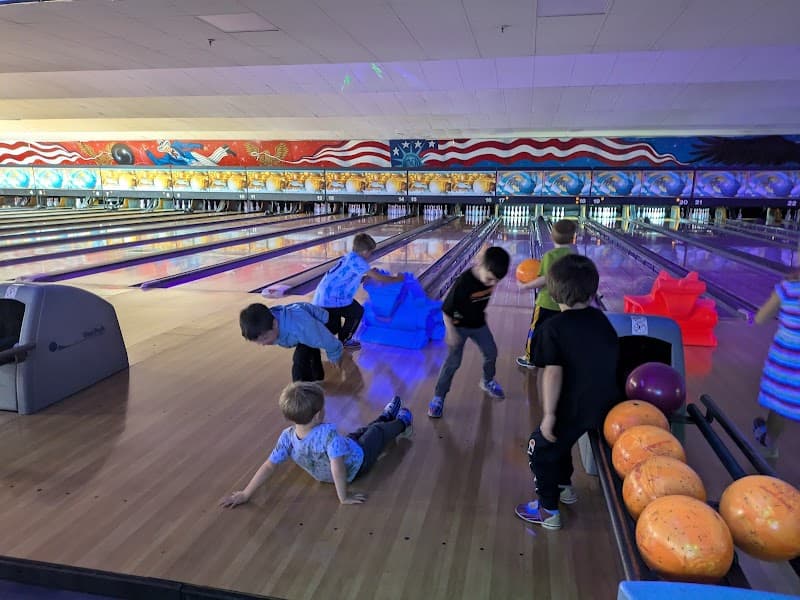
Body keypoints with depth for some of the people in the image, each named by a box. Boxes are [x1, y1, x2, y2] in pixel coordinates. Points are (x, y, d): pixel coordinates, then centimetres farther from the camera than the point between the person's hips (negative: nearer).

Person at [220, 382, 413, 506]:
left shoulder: (287, 437, -30)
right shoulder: (328, 433, -47)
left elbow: (268, 467, -27)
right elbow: (338, 468, -50)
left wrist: (245, 494, -21)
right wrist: (344, 497, -34)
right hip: (357, 462, -5)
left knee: (361, 431, 29)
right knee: (377, 431, 22)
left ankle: (387, 416, 58)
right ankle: (401, 424, 55)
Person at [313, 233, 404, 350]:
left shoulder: (348, 258, 14)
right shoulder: (356, 259, -14)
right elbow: (378, 278, -13)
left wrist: (367, 275, 14)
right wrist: (396, 279, 2)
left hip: (321, 298, 9)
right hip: (331, 300, -9)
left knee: (332, 329, 19)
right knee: (358, 312, 11)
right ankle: (344, 341, 19)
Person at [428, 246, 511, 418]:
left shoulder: (489, 276, -17)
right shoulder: (463, 283, -35)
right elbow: (446, 310, -26)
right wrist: (451, 332, -24)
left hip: (479, 324, 6)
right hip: (459, 326, -6)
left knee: (491, 353, 19)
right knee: (453, 362, -4)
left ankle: (487, 381, 47)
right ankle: (438, 397, 10)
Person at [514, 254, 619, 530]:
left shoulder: (553, 328, -16)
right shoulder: (601, 320, 4)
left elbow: (553, 373, -23)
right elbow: (614, 358, 11)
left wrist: (548, 414, -20)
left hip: (575, 409, -7)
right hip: (605, 405, 7)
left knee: (541, 450, 15)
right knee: (560, 441, 31)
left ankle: (548, 510, 24)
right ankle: (564, 486, 48)